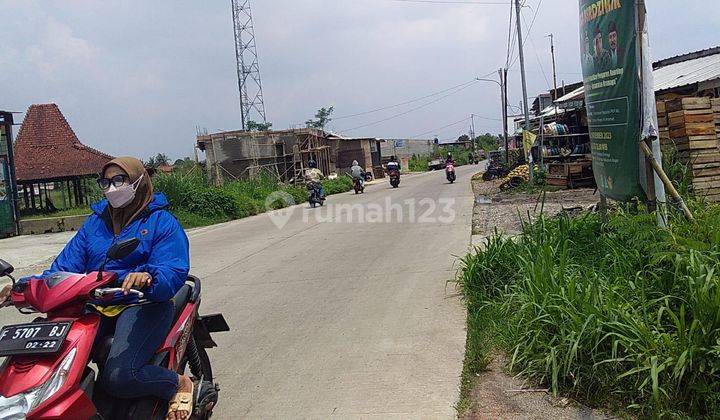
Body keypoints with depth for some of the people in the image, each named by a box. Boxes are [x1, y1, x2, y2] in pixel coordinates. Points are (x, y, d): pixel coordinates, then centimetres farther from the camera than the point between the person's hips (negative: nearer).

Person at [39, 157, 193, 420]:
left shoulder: (162, 221, 1)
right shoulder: (95, 222, 19)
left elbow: (174, 272, -13)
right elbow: (66, 266, 10)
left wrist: (148, 277, -36)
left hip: (142, 303, -5)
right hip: (95, 305, 6)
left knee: (118, 377, -27)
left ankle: (179, 384, 1)